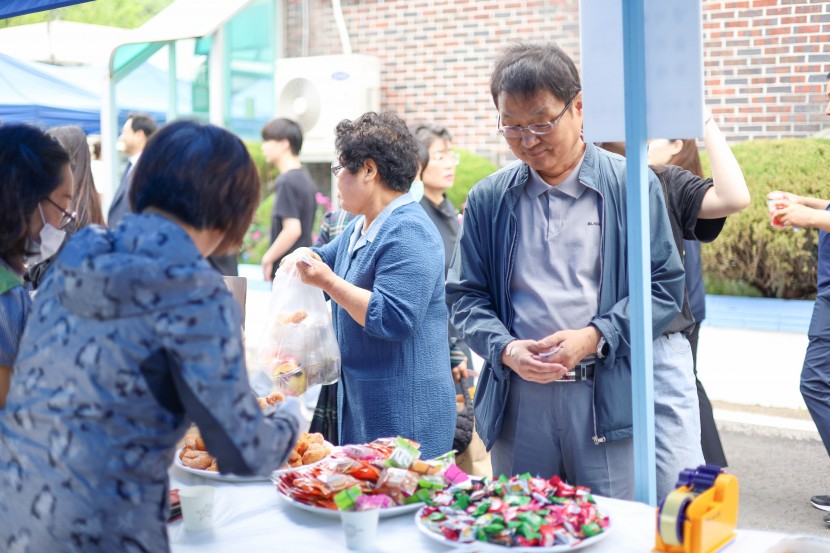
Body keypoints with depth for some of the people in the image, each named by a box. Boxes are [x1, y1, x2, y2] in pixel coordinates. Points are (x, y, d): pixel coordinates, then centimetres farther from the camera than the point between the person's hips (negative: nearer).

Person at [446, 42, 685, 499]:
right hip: (516, 405, 3)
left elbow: (664, 287, 0)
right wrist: (505, 350, -9)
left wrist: (594, 337, -13)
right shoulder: (488, 200, 8)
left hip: (607, 403, -2)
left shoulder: (632, 187, 0)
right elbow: (465, 295, 10)